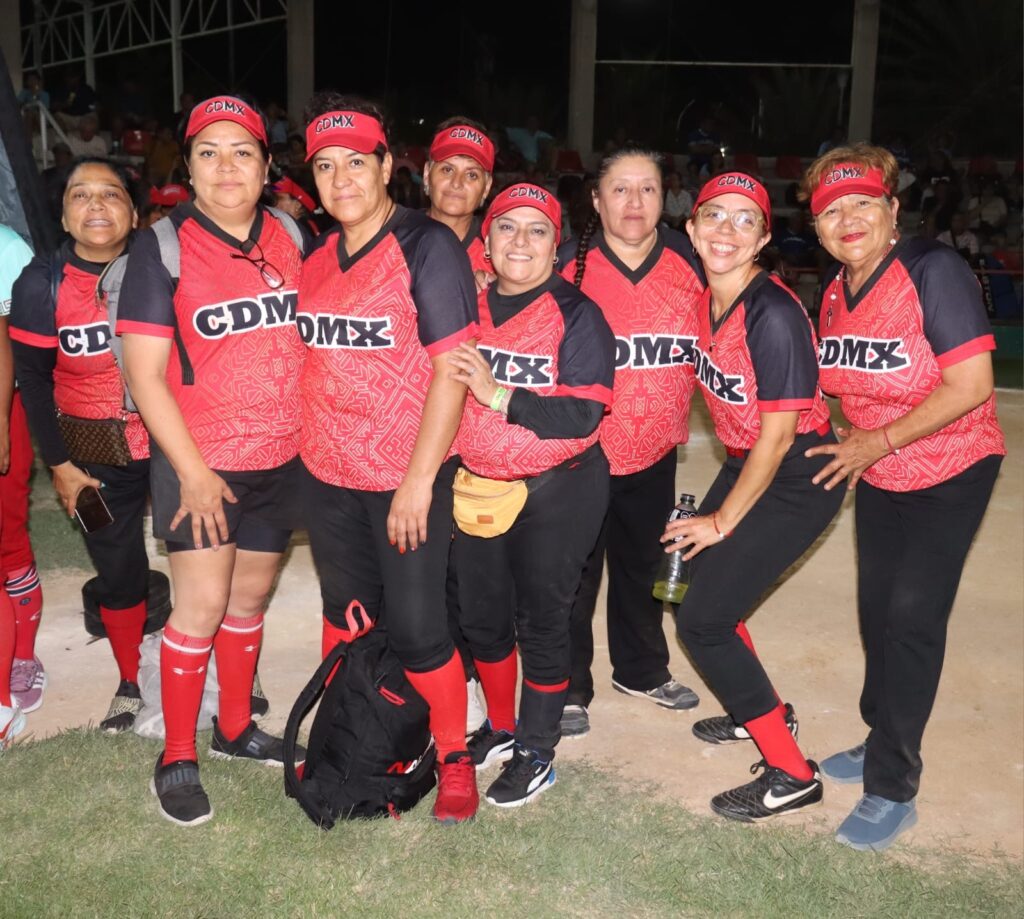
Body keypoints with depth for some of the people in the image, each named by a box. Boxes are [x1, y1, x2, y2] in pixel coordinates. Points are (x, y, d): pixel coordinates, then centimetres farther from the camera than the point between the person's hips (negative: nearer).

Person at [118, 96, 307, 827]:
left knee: (250, 598, 15)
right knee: (202, 606, -2)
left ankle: (236, 727, 34)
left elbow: (311, 335, 13)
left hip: (282, 459, 4)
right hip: (200, 463, -4)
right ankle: (177, 758, 15)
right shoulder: (162, 247, -10)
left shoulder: (290, 236, 3)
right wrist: (192, 473, -15)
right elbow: (144, 374, -12)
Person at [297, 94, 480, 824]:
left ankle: (455, 758, 21)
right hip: (327, 475, 6)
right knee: (346, 617, 18)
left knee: (415, 627, -1)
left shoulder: (427, 248, -11)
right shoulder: (316, 256, 9)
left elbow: (453, 368, -16)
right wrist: (306, 447, 11)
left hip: (408, 479, -6)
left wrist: (419, 480, -19)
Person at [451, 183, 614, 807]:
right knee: (482, 615, 15)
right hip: (477, 489, 5)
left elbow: (582, 414, -20)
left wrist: (498, 394, -26)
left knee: (540, 622, 4)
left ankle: (537, 755, 23)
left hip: (557, 495, -5)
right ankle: (500, 728, 38)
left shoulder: (577, 316, -11)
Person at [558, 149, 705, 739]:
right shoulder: (568, 265, -12)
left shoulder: (689, 263, -3)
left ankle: (641, 669, 41)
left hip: (654, 452, 4)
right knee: (574, 574, 6)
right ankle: (568, 689, 24)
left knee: (644, 565, 20)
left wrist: (678, 415, 6)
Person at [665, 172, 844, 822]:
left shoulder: (774, 315, -25)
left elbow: (777, 435, -22)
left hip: (799, 478, -8)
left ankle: (791, 774, 7)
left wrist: (722, 521, -12)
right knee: (687, 575, 14)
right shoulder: (705, 300, -2)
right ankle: (763, 712, 36)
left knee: (702, 619, -8)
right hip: (744, 465, 8)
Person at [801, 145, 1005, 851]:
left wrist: (878, 440, -22)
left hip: (951, 473, -7)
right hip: (877, 476, 7)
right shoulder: (835, 291, -3)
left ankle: (894, 790, 6)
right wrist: (852, 449, -1)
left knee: (911, 620, -7)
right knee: (876, 609, 15)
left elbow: (970, 385, -27)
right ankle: (884, 743, 34)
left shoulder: (934, 271, -23)